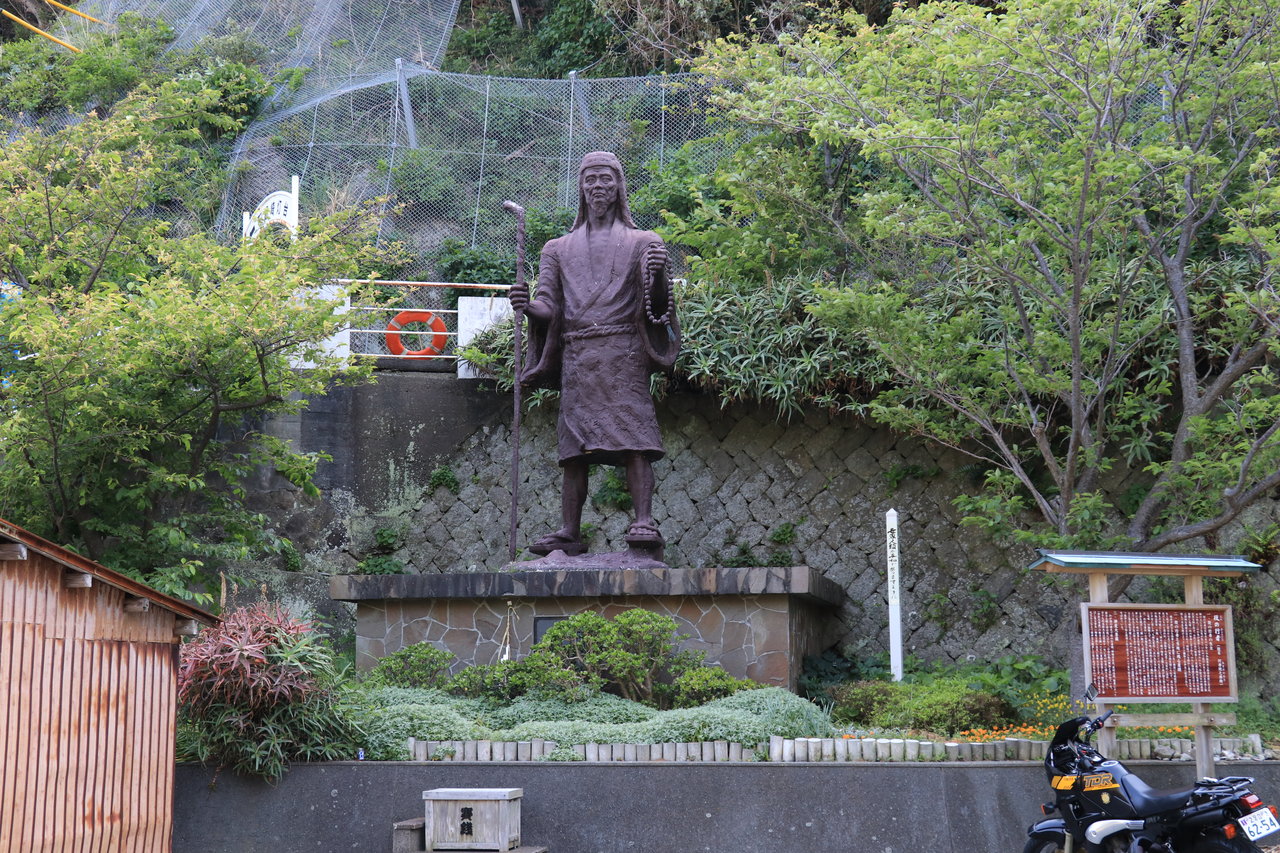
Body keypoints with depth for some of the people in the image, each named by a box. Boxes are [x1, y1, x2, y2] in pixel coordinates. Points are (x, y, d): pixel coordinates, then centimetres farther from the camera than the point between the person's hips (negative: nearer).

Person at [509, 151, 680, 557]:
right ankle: (569, 533, -1)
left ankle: (644, 523, -23)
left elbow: (658, 303, 4)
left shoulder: (642, 242, 15)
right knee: (573, 447, -1)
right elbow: (548, 306, 13)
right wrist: (527, 306, -10)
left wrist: (659, 275, -18)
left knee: (634, 438, -16)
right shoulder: (559, 249, 23)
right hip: (575, 356, 3)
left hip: (622, 353, -3)